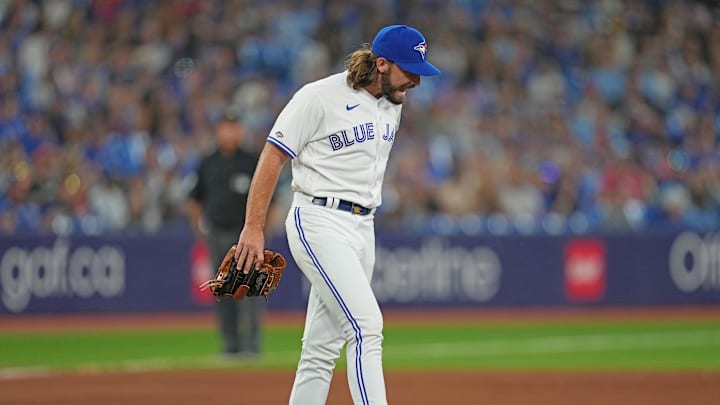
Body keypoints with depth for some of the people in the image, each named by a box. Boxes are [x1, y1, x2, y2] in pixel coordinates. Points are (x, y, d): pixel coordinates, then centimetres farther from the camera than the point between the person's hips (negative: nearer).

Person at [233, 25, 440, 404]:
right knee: (366, 326, -20)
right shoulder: (320, 97, -12)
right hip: (320, 225, -8)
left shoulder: (392, 103, 12)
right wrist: (253, 228, -14)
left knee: (324, 345, 9)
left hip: (363, 228, 8)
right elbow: (272, 157, -11)